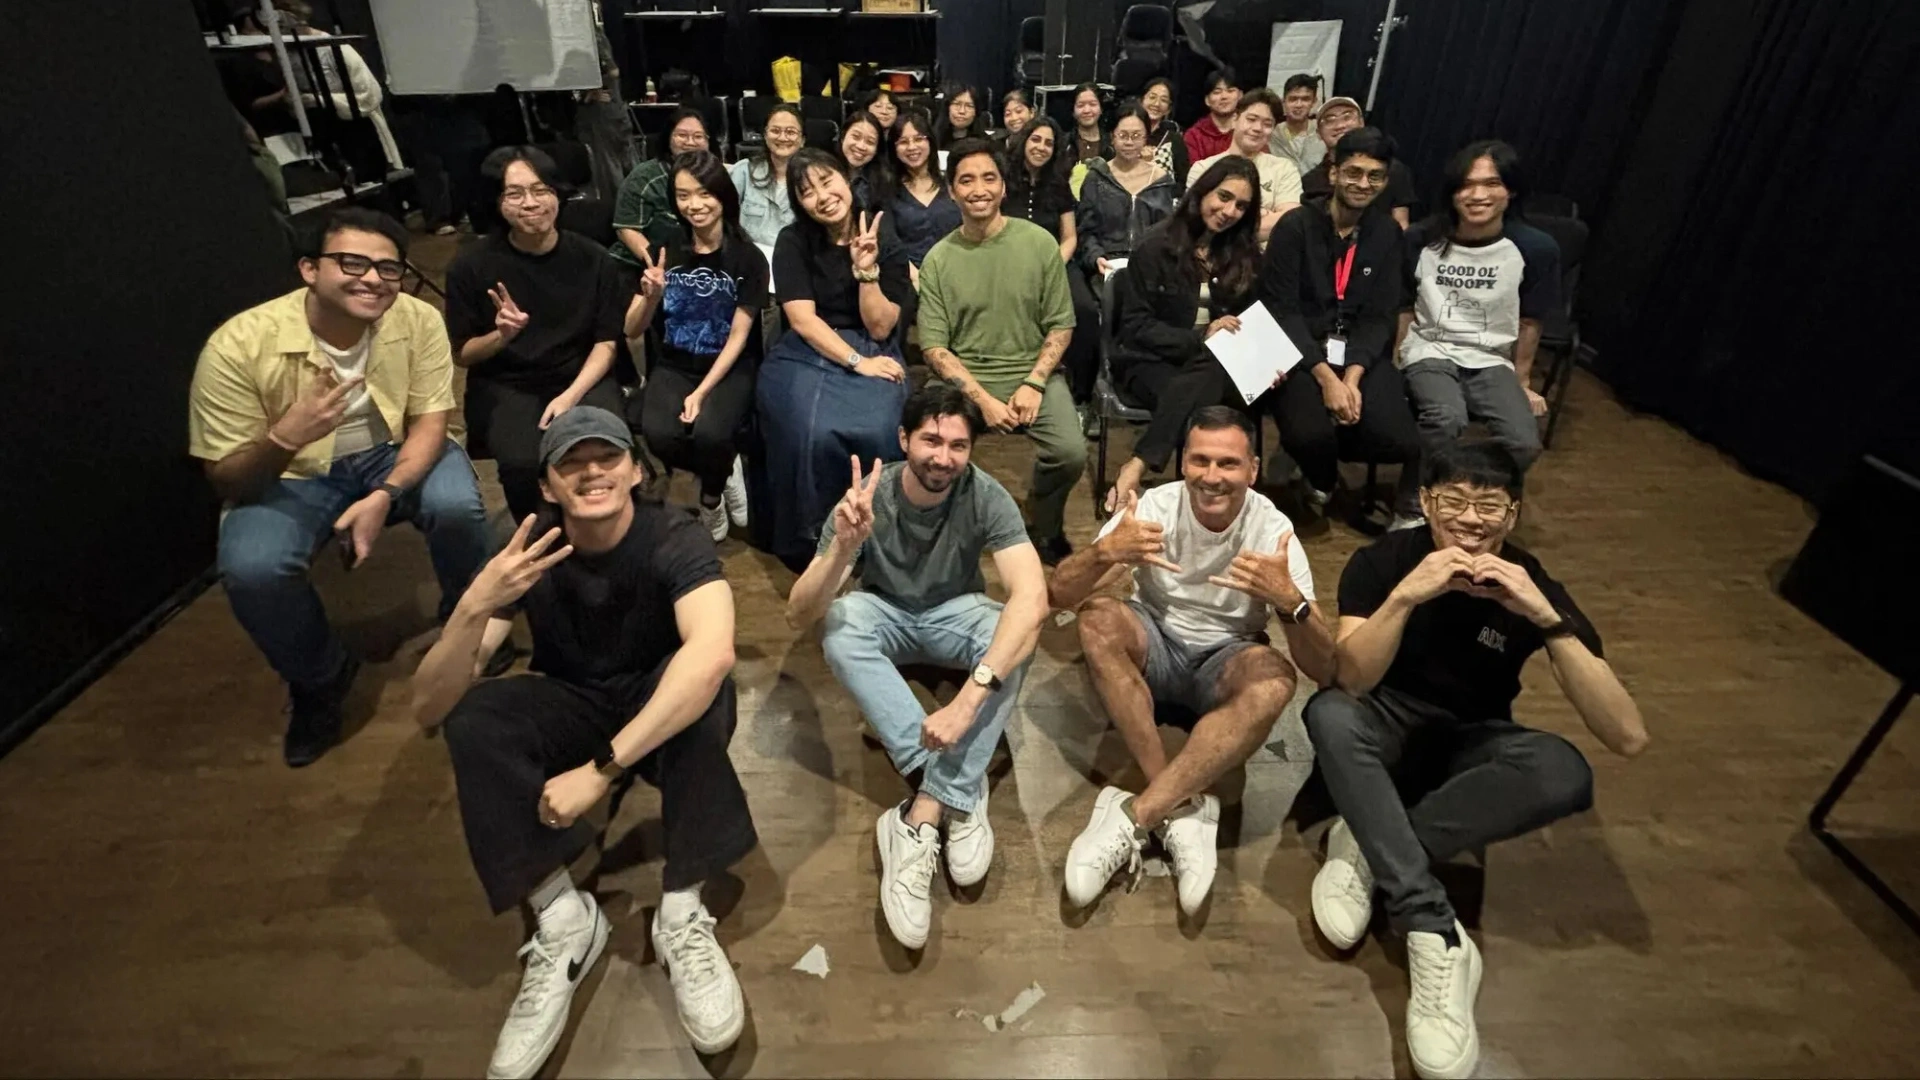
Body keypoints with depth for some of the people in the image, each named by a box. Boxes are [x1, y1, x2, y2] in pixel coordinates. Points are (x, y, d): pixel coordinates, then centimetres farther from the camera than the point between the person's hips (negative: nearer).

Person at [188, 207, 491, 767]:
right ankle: (320, 680, 4)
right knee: (251, 569, -28)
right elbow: (226, 481, -16)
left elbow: (430, 423, -14)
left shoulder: (418, 321, -18)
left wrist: (383, 496, -31)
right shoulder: (238, 346, -22)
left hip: (395, 455, 1)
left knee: (458, 507, -31)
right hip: (292, 478, -1)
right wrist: (284, 438, -38)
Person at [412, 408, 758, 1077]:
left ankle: (681, 913, -23)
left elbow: (713, 652, -45)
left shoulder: (672, 539, -24)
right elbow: (428, 710, -22)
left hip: (664, 708, -2)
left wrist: (601, 770, -46)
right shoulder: (527, 552, -16)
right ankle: (562, 919, -19)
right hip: (572, 711, 3)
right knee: (470, 719, -25)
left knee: (703, 683, -35)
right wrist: (475, 607, -41)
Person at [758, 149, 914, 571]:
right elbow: (802, 319, -8)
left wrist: (866, 269, -15)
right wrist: (856, 361, -18)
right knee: (815, 434, -32)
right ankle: (807, 543, -10)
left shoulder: (885, 239, 2)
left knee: (874, 432, -32)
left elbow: (879, 328, -2)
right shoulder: (793, 241, 1)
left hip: (874, 356, 1)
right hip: (805, 355, 0)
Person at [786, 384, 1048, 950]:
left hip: (954, 614, 0)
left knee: (1016, 634, -33)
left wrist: (970, 696, -50)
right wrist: (843, 547, -48)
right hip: (884, 615, 1)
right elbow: (798, 614, -28)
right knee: (838, 628, -34)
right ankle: (958, 799, -32)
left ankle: (923, 814, -30)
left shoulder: (985, 496, -25)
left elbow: (1032, 597, -40)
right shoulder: (867, 499, -24)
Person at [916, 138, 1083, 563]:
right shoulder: (939, 259, 1)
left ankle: (1045, 529, 9)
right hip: (963, 379, 0)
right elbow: (934, 346, -2)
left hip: (1033, 372, 0)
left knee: (1071, 453, -25)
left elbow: (1061, 325, 3)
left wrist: (1033, 384, -12)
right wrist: (981, 397, -15)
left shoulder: (1039, 242, 0)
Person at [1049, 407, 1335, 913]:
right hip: (1153, 646, 1)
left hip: (1225, 662, 0)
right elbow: (1058, 596, -20)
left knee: (1274, 683, -34)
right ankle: (1183, 807, -28)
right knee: (1097, 619, -31)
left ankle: (1132, 816, -33)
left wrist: (1290, 600, -37)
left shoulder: (1272, 529, -15)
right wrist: (1104, 553, -41)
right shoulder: (1155, 506, -15)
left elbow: (1325, 671, -18)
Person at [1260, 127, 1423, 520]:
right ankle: (1322, 478, 8)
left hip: (1363, 353, 3)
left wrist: (1353, 377, -15)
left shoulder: (1388, 234, 9)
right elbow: (1281, 309, -9)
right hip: (1302, 350, -2)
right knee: (1309, 434, -31)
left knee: (1400, 440, -23)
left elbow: (1380, 316, 4)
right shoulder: (1295, 226, -3)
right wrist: (1326, 376, -19)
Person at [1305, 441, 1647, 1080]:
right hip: (1387, 723, -1)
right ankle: (1435, 937, -35)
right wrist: (1405, 596, -43)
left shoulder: (1533, 584, -15)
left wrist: (1545, 616, -35)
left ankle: (1366, 847, -23)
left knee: (1565, 774, -31)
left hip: (1471, 743, 1)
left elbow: (1629, 738, -24)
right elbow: (1351, 680, -30)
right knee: (1330, 714, -35)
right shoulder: (1384, 560, -17)